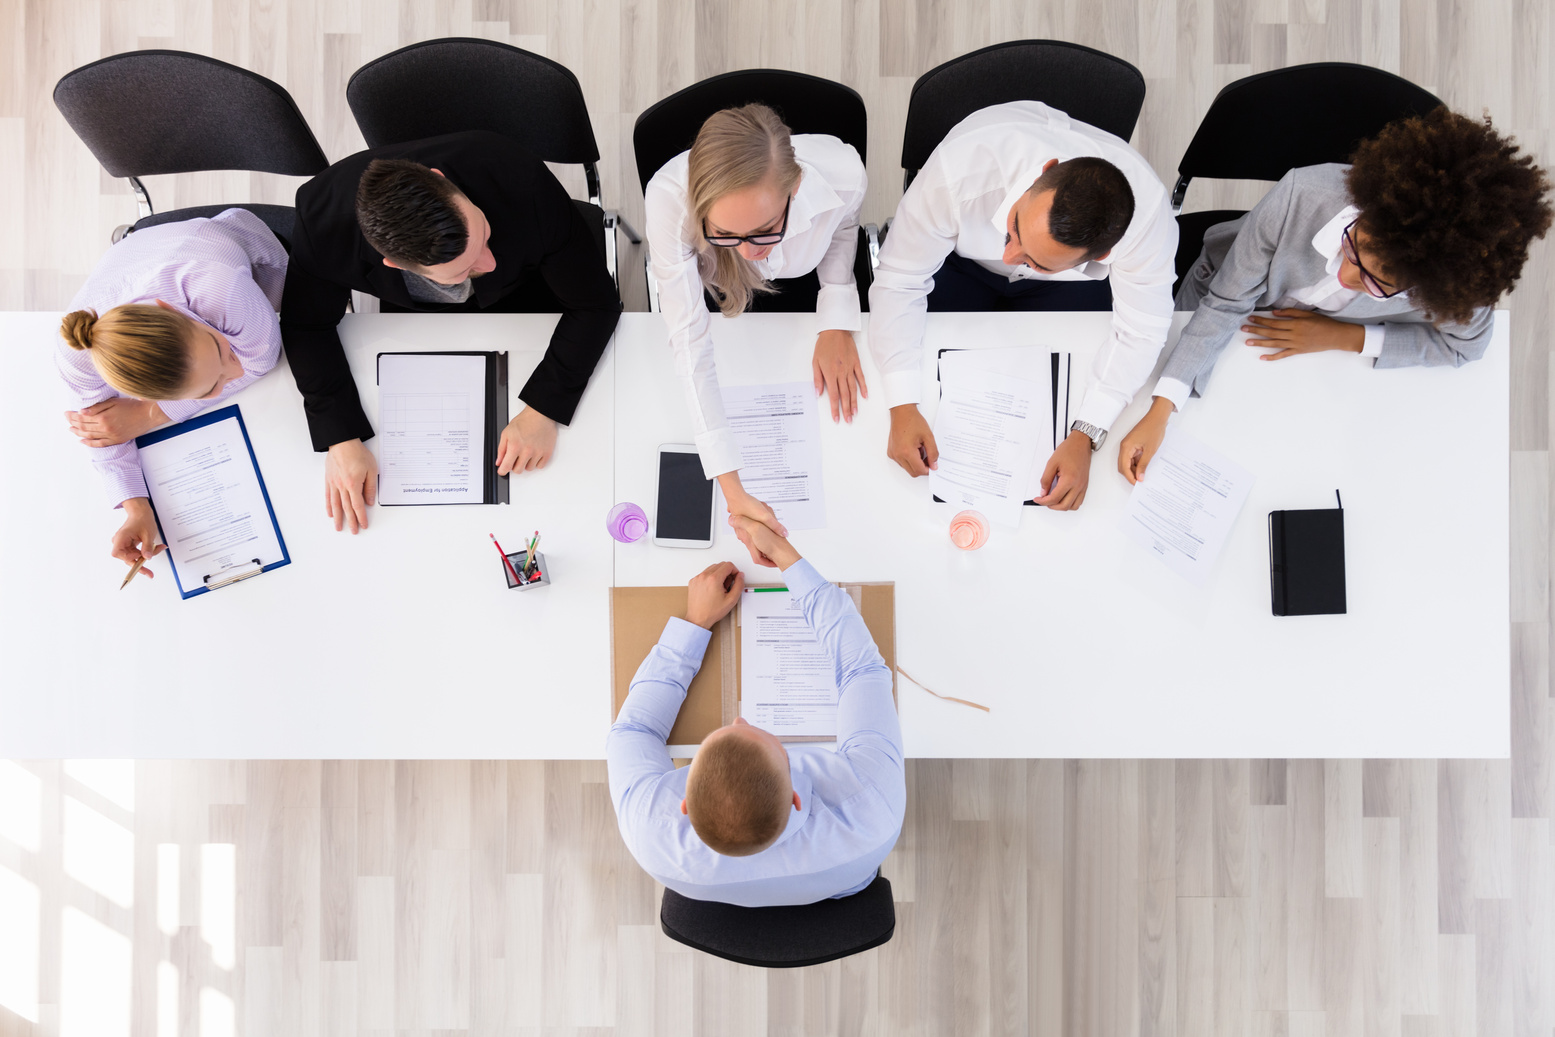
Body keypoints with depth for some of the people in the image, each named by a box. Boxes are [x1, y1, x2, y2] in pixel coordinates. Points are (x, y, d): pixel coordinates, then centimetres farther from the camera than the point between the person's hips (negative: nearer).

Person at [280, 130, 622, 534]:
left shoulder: (521, 180, -43)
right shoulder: (322, 212, -38)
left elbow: (595, 303, -30)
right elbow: (308, 324, -19)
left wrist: (543, 410, -38)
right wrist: (340, 439, -30)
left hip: (524, 294, -1)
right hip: (415, 313, 1)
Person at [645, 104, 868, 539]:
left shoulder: (842, 173, -42)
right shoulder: (668, 198, -46)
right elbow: (690, 344, -42)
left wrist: (836, 323, -18)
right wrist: (733, 490, -46)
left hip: (804, 276, 1)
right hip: (711, 284, -1)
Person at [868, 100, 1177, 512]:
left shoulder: (1146, 213, -40)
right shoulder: (960, 169, -44)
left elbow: (1140, 331, -25)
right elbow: (899, 282, -31)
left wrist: (1085, 438, -36)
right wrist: (903, 409, -38)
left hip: (1074, 282, 0)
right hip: (962, 257, 0)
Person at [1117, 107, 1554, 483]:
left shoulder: (1461, 277, -40)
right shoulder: (1301, 195, -45)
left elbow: (1463, 344, -16)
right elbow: (1224, 305, -34)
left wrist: (1344, 337, -27)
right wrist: (1159, 411, -42)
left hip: (1327, 346, 1)